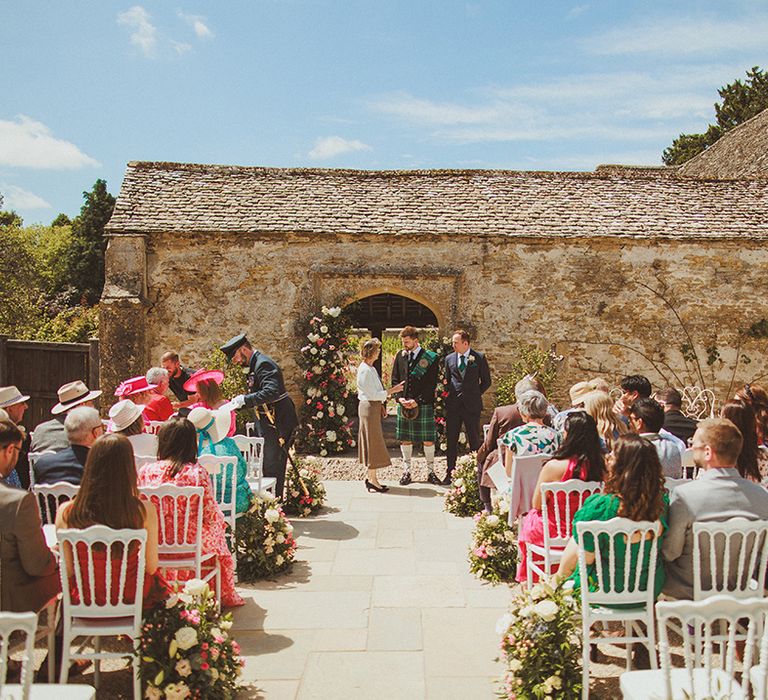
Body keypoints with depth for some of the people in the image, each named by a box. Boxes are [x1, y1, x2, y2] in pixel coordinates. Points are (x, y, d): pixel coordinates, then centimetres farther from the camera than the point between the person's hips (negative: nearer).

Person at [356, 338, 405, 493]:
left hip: (374, 407, 10)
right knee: (372, 441, -4)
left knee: (373, 443, 13)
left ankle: (370, 477, 21)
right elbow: (372, 394, -20)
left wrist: (382, 404, 8)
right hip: (369, 407, -10)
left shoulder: (371, 368, 13)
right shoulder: (364, 370, -18)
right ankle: (372, 480, 3)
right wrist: (391, 391, -15)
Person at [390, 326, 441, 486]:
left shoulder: (430, 358, -5)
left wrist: (417, 401, -14)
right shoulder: (400, 356, 8)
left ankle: (431, 472, 14)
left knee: (428, 440, 2)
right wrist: (400, 398, -5)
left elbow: (431, 384, -7)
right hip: (404, 404, 3)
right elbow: (395, 380, 11)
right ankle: (406, 472, 17)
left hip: (424, 404, -3)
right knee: (405, 439, 7)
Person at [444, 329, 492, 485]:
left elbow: (486, 381, 5)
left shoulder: (479, 358, -1)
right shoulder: (449, 358, 9)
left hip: (472, 405, -3)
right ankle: (450, 473, 14)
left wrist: (474, 395, 3)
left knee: (474, 440, 1)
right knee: (451, 440, 6)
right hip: (453, 405, 3)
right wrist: (450, 396, 9)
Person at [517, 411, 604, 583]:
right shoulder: (598, 466, -15)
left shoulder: (553, 467, -27)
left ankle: (530, 579, 44)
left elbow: (537, 505, -13)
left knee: (529, 519, 29)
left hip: (555, 533, -4)